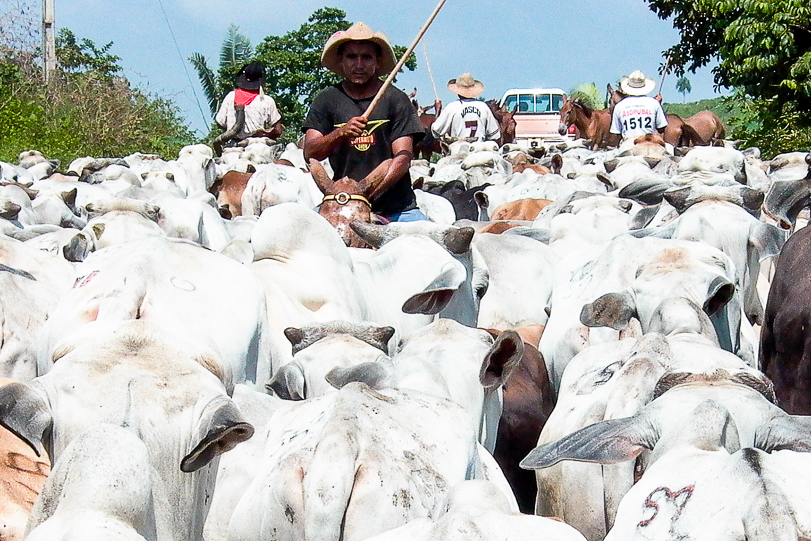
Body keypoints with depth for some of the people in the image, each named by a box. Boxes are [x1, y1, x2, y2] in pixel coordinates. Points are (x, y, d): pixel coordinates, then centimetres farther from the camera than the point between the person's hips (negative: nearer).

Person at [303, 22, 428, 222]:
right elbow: (310, 154, -1)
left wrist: (372, 190, -21)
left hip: (395, 207, 0)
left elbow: (403, 157, -4)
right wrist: (340, 133, -21)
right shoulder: (327, 100, 9)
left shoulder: (396, 99, 5)